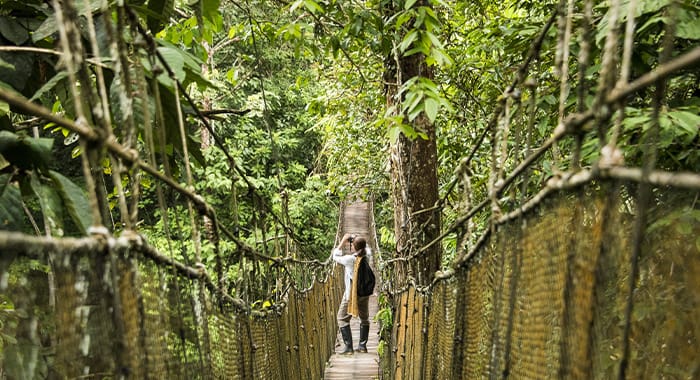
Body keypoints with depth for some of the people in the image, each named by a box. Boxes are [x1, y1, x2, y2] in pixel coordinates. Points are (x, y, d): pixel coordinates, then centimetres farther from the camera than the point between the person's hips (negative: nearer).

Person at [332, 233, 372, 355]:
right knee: (364, 318, 20)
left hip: (352, 293, -6)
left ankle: (348, 347, 1)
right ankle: (363, 346, 24)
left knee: (342, 319, 5)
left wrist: (343, 242, -4)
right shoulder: (367, 256, -6)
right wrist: (356, 239, 8)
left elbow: (335, 256, -5)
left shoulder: (350, 259, -21)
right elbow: (367, 248, 17)